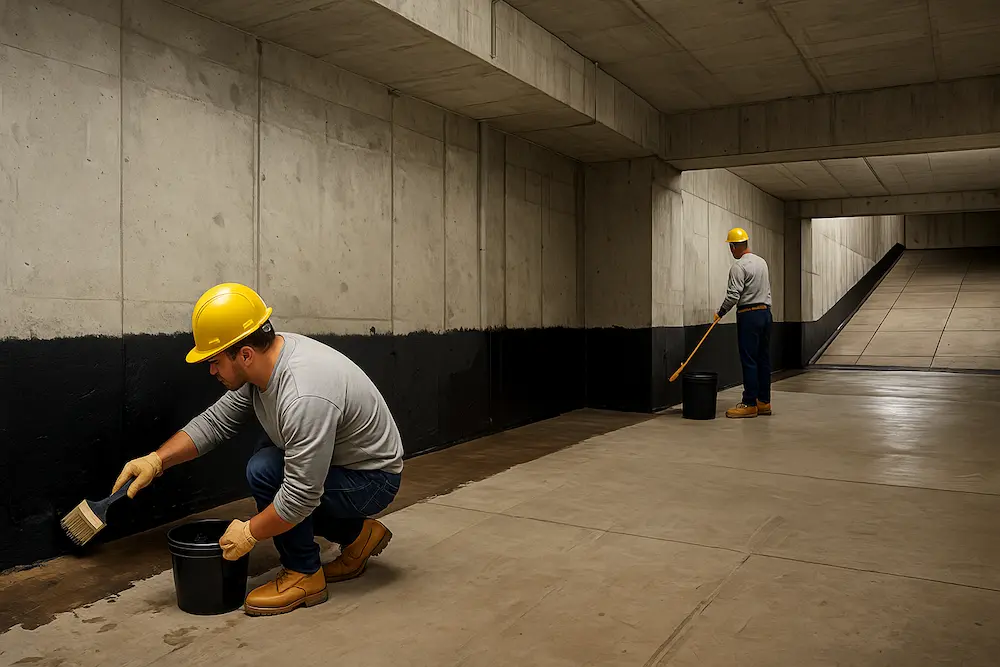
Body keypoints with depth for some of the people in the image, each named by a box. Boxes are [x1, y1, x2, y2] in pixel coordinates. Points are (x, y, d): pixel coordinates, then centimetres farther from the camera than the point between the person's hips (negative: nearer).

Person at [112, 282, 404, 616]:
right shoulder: (262, 361, -6)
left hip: (372, 480, -10)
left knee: (265, 472, -24)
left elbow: (301, 497, -32)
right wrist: (156, 460, -7)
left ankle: (304, 574, -5)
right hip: (335, 463, 10)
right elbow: (216, 421, 3)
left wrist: (249, 533, -17)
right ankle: (358, 534, 20)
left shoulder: (304, 398, -35)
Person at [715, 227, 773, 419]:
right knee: (763, 359, 10)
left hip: (748, 315, -9)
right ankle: (764, 402, 14)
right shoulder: (762, 261, 14)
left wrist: (720, 313, -4)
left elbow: (733, 295, -17)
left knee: (749, 360, -6)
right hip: (766, 312, 9)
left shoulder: (739, 267, -13)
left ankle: (749, 404, -5)